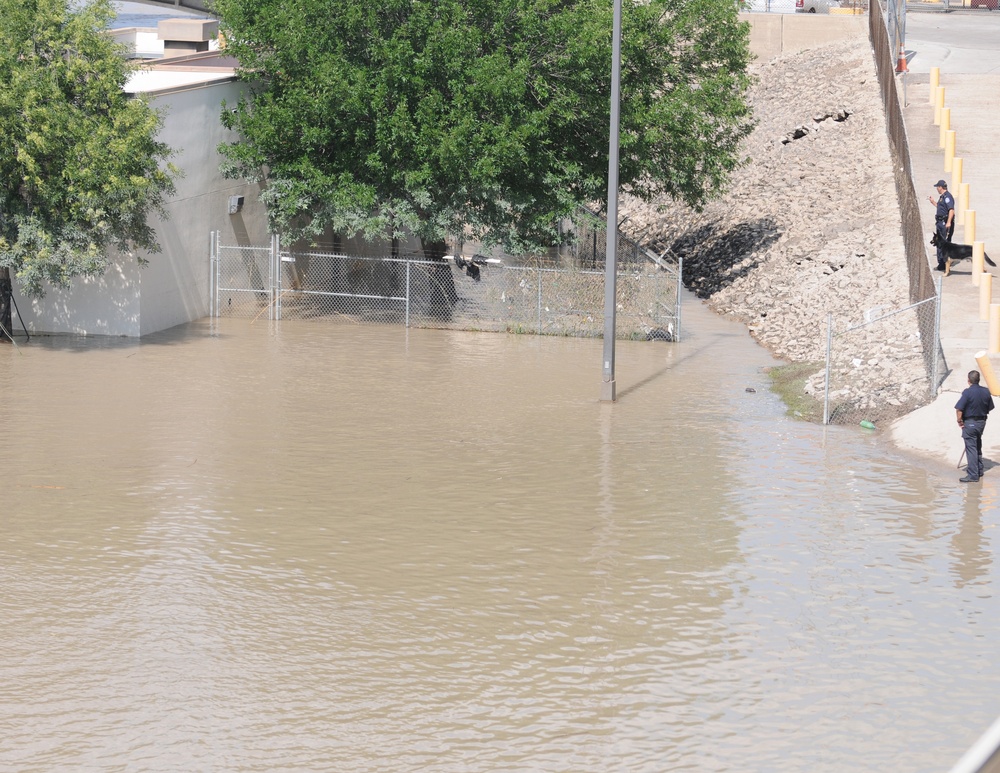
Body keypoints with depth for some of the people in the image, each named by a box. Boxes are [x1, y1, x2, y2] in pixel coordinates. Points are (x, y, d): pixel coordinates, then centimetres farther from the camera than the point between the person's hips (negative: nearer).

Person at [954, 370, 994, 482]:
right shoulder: (986, 392, 0)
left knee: (971, 448, -4)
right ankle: (979, 471, 30)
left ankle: (973, 475, -7)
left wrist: (960, 421, -10)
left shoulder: (968, 392, -19)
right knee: (978, 447, 21)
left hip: (970, 423, -6)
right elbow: (989, 409, 8)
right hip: (982, 422, 6)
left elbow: (959, 409, -22)